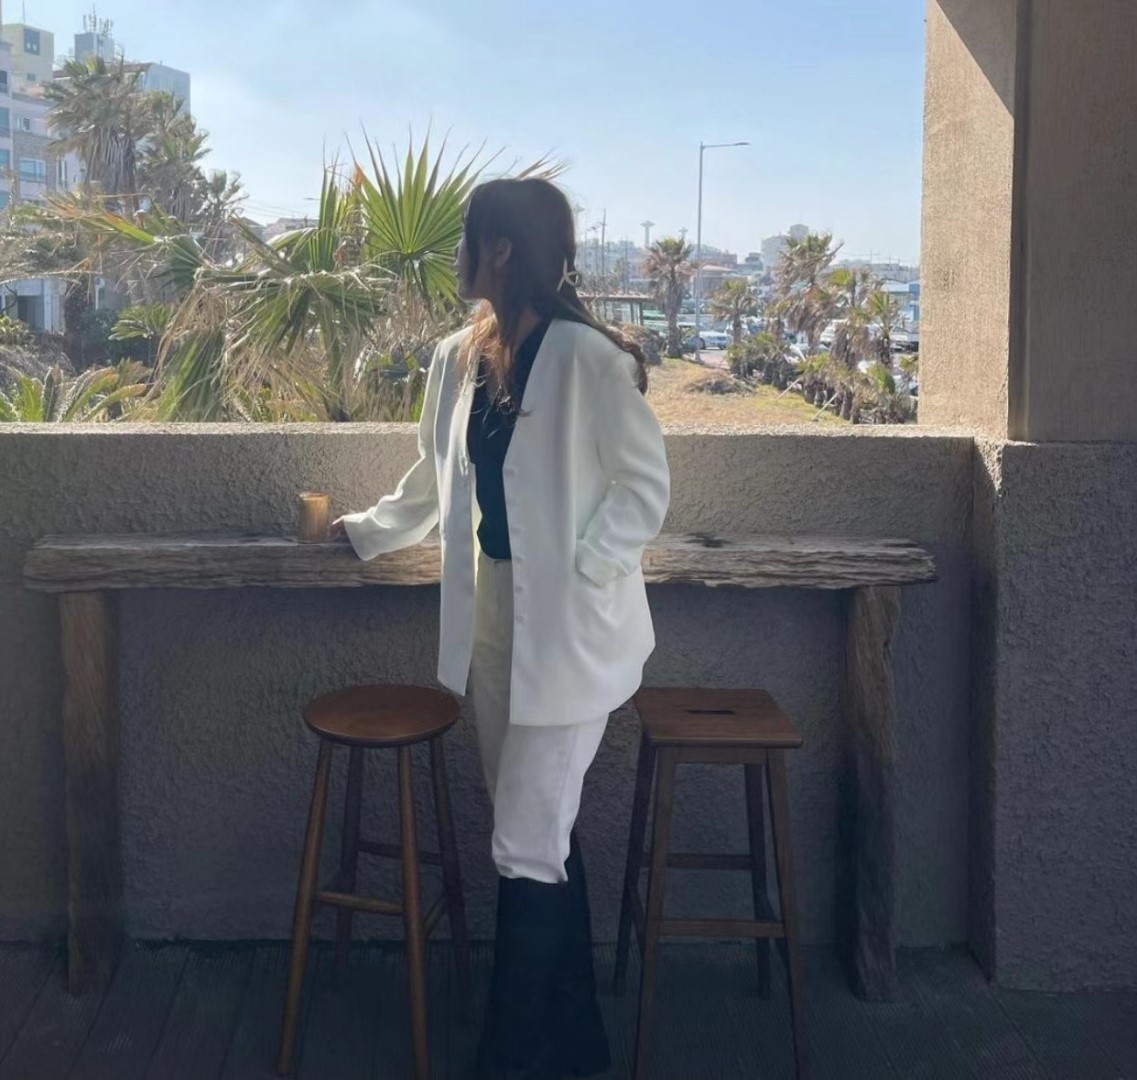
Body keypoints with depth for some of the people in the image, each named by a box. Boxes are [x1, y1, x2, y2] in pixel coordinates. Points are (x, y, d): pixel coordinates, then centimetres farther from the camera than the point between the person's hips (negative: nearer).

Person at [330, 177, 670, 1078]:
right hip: (493, 624, 7)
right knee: (545, 835, 16)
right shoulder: (458, 359, 8)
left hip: (568, 633, -7)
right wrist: (357, 532, 27)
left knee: (527, 850, -3)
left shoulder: (585, 357, -15)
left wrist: (575, 573, -18)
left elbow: (646, 487, -12)